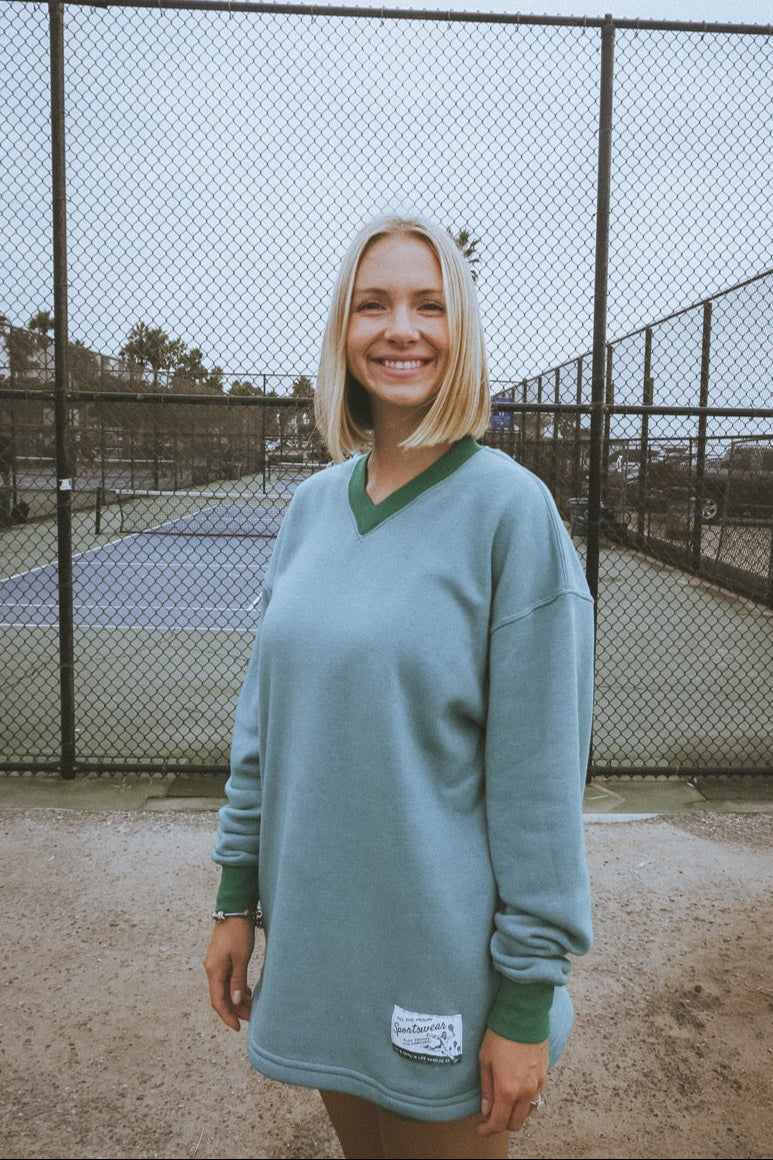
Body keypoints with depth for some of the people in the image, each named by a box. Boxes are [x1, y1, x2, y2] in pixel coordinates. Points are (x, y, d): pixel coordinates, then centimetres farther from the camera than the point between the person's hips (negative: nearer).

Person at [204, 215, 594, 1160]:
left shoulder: (510, 507, -15)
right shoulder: (313, 505, 1)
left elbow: (540, 773, -15)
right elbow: (264, 712, 7)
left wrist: (526, 1000, -12)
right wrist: (236, 895, 7)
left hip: (445, 962, -5)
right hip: (315, 935, 5)